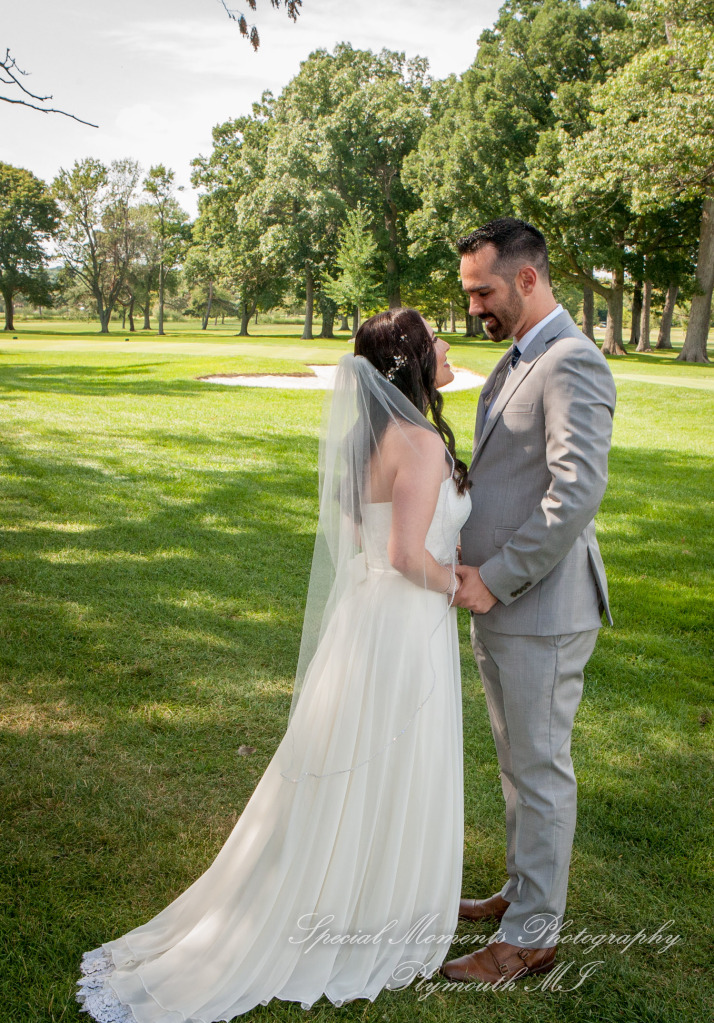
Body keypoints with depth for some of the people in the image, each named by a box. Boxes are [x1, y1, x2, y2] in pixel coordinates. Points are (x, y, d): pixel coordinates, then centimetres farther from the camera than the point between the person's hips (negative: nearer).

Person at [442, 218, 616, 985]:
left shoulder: (573, 365, -18)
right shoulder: (516, 362, 13)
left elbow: (577, 493, -27)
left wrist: (496, 579, -21)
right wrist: (479, 572, 7)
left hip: (540, 611, -9)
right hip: (495, 604, 9)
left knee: (540, 770, 4)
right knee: (516, 764, 21)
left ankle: (531, 937, 19)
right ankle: (524, 889, 38)